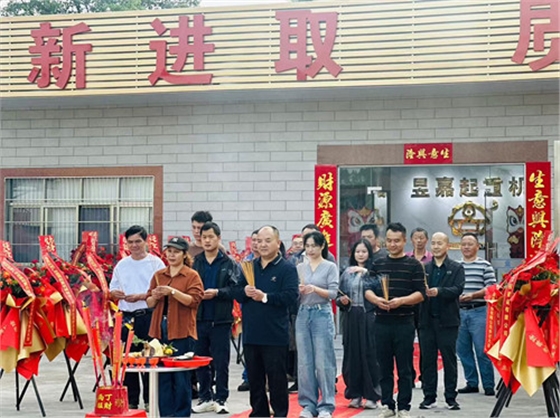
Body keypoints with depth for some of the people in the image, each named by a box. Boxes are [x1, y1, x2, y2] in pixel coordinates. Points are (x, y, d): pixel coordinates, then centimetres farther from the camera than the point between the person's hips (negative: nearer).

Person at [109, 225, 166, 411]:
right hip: (127, 317, 4)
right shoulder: (121, 265, 12)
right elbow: (112, 289, 14)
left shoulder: (156, 263, -1)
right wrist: (115, 293, -8)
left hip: (149, 316, -4)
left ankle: (150, 400, 11)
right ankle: (131, 400, 16)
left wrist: (141, 296, -18)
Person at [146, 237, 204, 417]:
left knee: (181, 376, 0)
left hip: (181, 331, -4)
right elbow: (150, 303, 14)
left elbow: (193, 300, -11)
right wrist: (155, 296, -8)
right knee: (162, 376, 7)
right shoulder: (158, 275, 13)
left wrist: (172, 291, -21)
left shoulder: (192, 276, -1)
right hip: (160, 330, 5)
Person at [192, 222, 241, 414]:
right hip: (199, 319, 2)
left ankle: (221, 399, 14)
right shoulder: (195, 262, 6)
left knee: (221, 362, 4)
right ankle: (205, 398, 20)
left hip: (221, 320, -2)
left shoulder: (229, 264, 1)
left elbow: (235, 289, -7)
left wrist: (217, 292, -21)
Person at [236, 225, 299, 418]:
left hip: (275, 335, -5)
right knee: (254, 378, 12)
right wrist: (245, 292, -10)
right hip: (250, 333, 5)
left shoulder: (287, 269, -4)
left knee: (277, 378, 2)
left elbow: (291, 295, -15)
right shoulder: (249, 267, 13)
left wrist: (265, 297, -20)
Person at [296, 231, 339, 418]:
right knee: (304, 362, 4)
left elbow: (333, 293, -7)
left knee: (323, 362, -3)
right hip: (303, 314, 4)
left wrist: (315, 289, -22)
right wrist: (299, 290, -13)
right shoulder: (300, 268, 11)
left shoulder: (330, 267, 1)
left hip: (322, 314, -4)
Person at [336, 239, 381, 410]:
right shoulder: (347, 272, 11)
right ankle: (355, 394, 14)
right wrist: (341, 300, -6)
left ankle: (371, 395, 5)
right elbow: (338, 295, 14)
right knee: (352, 355, 6)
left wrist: (365, 271, -23)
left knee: (369, 354, -2)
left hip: (368, 317, -4)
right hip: (350, 317, 4)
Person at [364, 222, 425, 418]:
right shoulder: (378, 264, 10)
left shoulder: (414, 265, 1)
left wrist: (401, 301, -20)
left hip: (404, 323, -3)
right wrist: (376, 299, -14)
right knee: (384, 367, 8)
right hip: (382, 322, 3)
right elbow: (367, 290, 7)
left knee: (404, 368, 2)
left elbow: (420, 294, -4)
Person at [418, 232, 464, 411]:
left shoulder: (456, 268, 4)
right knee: (427, 359, 5)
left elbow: (457, 289, -12)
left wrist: (439, 291, -27)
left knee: (449, 359, 4)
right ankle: (429, 396, 13)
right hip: (427, 320, 2)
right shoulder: (424, 268, 10)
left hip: (447, 321, -2)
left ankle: (451, 397, 12)